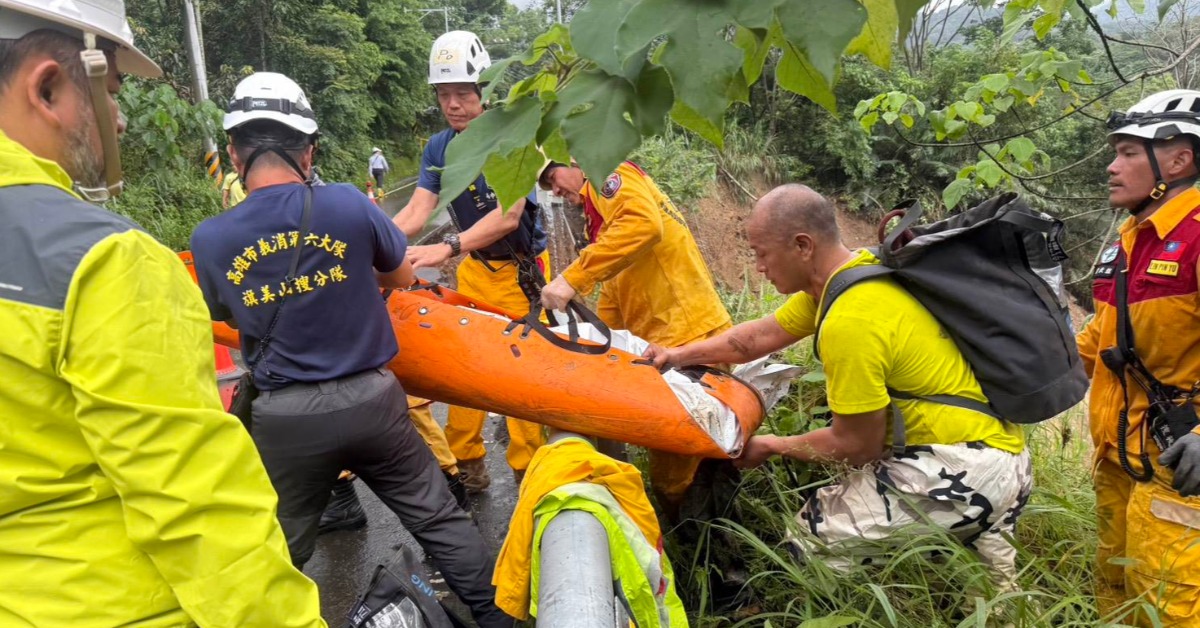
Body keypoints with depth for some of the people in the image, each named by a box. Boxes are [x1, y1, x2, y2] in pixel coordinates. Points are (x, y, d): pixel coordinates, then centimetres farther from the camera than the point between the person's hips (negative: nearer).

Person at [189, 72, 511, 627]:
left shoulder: (210, 239, -8)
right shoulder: (347, 205, -10)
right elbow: (402, 277, 6)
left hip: (286, 418, 0)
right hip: (369, 399, 0)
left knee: (282, 552, 18)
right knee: (438, 519, 15)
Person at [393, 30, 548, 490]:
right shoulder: (438, 148, 0)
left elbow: (508, 215, -29)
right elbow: (416, 211, -10)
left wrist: (448, 247, -42)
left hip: (521, 268, -5)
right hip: (475, 267, 5)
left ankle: (527, 470, 12)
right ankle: (466, 463, 18)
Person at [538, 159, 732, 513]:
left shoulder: (610, 175, -2)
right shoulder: (597, 209, 27)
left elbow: (644, 224, -26)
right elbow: (614, 296, 27)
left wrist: (571, 279, -26)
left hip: (687, 336, -10)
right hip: (660, 341, 10)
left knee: (672, 474, -3)